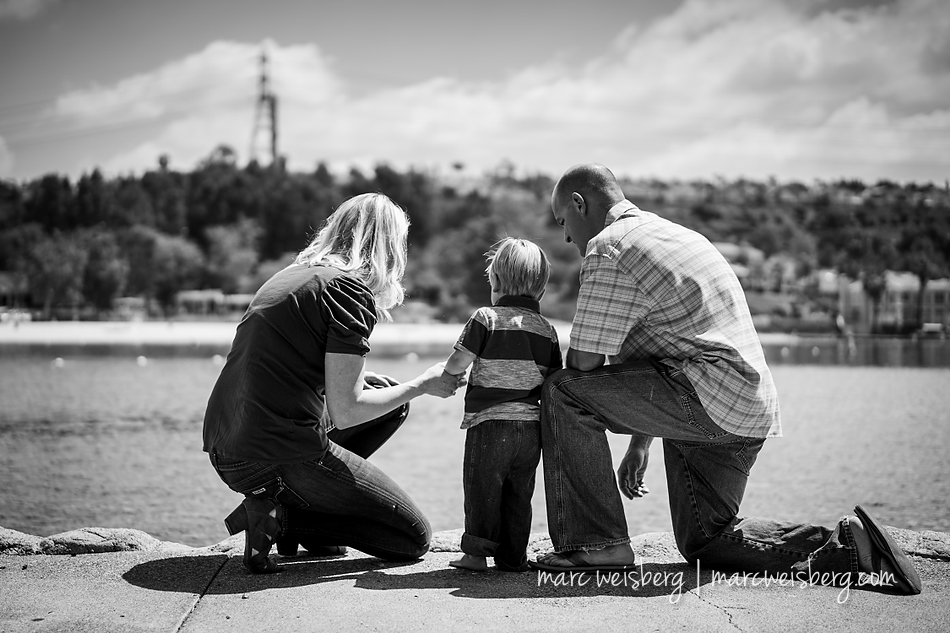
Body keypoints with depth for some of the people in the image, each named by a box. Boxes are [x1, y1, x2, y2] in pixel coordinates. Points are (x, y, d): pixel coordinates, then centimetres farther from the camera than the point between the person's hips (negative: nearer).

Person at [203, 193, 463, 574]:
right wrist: (423, 384, -1)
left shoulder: (296, 274, 15)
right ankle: (281, 515, -5)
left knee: (390, 400, 23)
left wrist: (359, 380, 23)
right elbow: (345, 412, -14)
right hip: (280, 457, -8)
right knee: (414, 538, 5)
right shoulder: (351, 289, -10)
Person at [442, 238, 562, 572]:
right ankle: (513, 557, 14)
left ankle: (477, 551, 1)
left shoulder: (486, 318, -5)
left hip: (490, 422, -5)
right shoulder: (547, 329, 8)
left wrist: (445, 373, 14)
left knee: (482, 489, 2)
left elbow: (457, 364, -7)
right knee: (519, 494, 11)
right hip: (531, 427, 5)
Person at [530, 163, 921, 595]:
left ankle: (595, 543, -8)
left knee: (562, 391, -9)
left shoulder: (608, 248, -7)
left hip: (707, 399, -10)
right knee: (704, 541, 20)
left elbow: (583, 363, -11)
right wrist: (639, 442, 28)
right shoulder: (673, 233, 25)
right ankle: (843, 546, 9)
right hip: (750, 408, 10)